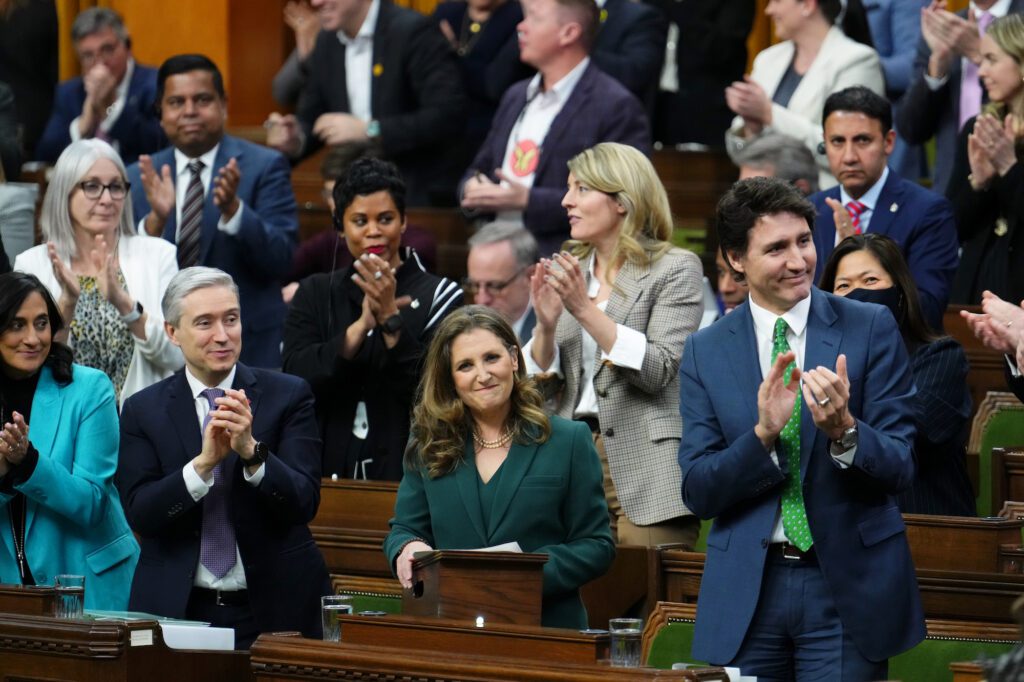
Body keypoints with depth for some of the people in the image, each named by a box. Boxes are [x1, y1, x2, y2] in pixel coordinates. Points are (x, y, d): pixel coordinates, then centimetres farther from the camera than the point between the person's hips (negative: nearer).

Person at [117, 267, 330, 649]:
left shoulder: (288, 396, -2)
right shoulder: (143, 410, 2)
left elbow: (304, 503, -10)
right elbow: (140, 514, -8)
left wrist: (252, 451, -27)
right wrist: (204, 462, -23)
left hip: (274, 608, -1)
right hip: (176, 610, 1)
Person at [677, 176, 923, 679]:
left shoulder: (871, 329, -2)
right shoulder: (705, 352, 3)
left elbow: (900, 468, -4)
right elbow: (697, 492, -2)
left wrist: (843, 429, -24)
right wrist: (764, 434, -19)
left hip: (849, 584, -1)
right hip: (746, 592, 1)